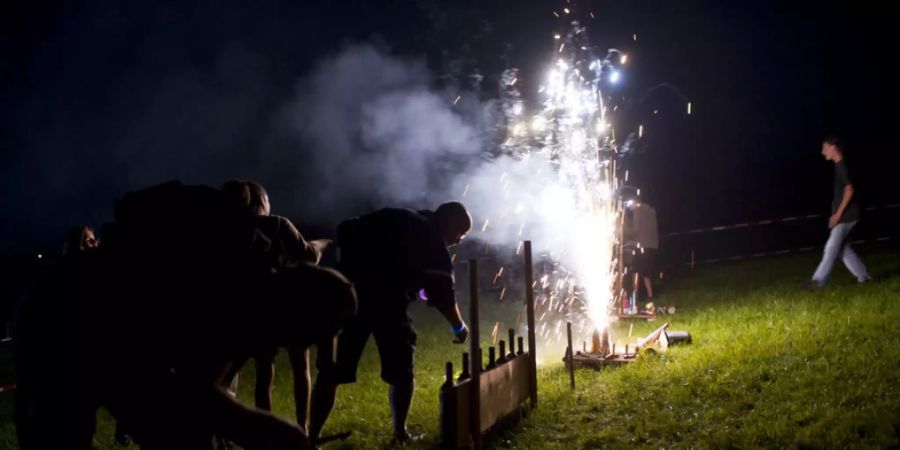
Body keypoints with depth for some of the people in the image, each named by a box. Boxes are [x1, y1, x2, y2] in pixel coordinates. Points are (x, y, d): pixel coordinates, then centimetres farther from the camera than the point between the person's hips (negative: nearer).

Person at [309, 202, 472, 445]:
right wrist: (459, 327, 21)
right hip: (386, 300, -4)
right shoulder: (434, 243, 11)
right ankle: (400, 433, 24)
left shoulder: (392, 218, 27)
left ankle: (312, 437, 6)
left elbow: (346, 230, 24)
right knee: (401, 372, 16)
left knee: (331, 372, 7)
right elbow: (442, 294, 8)